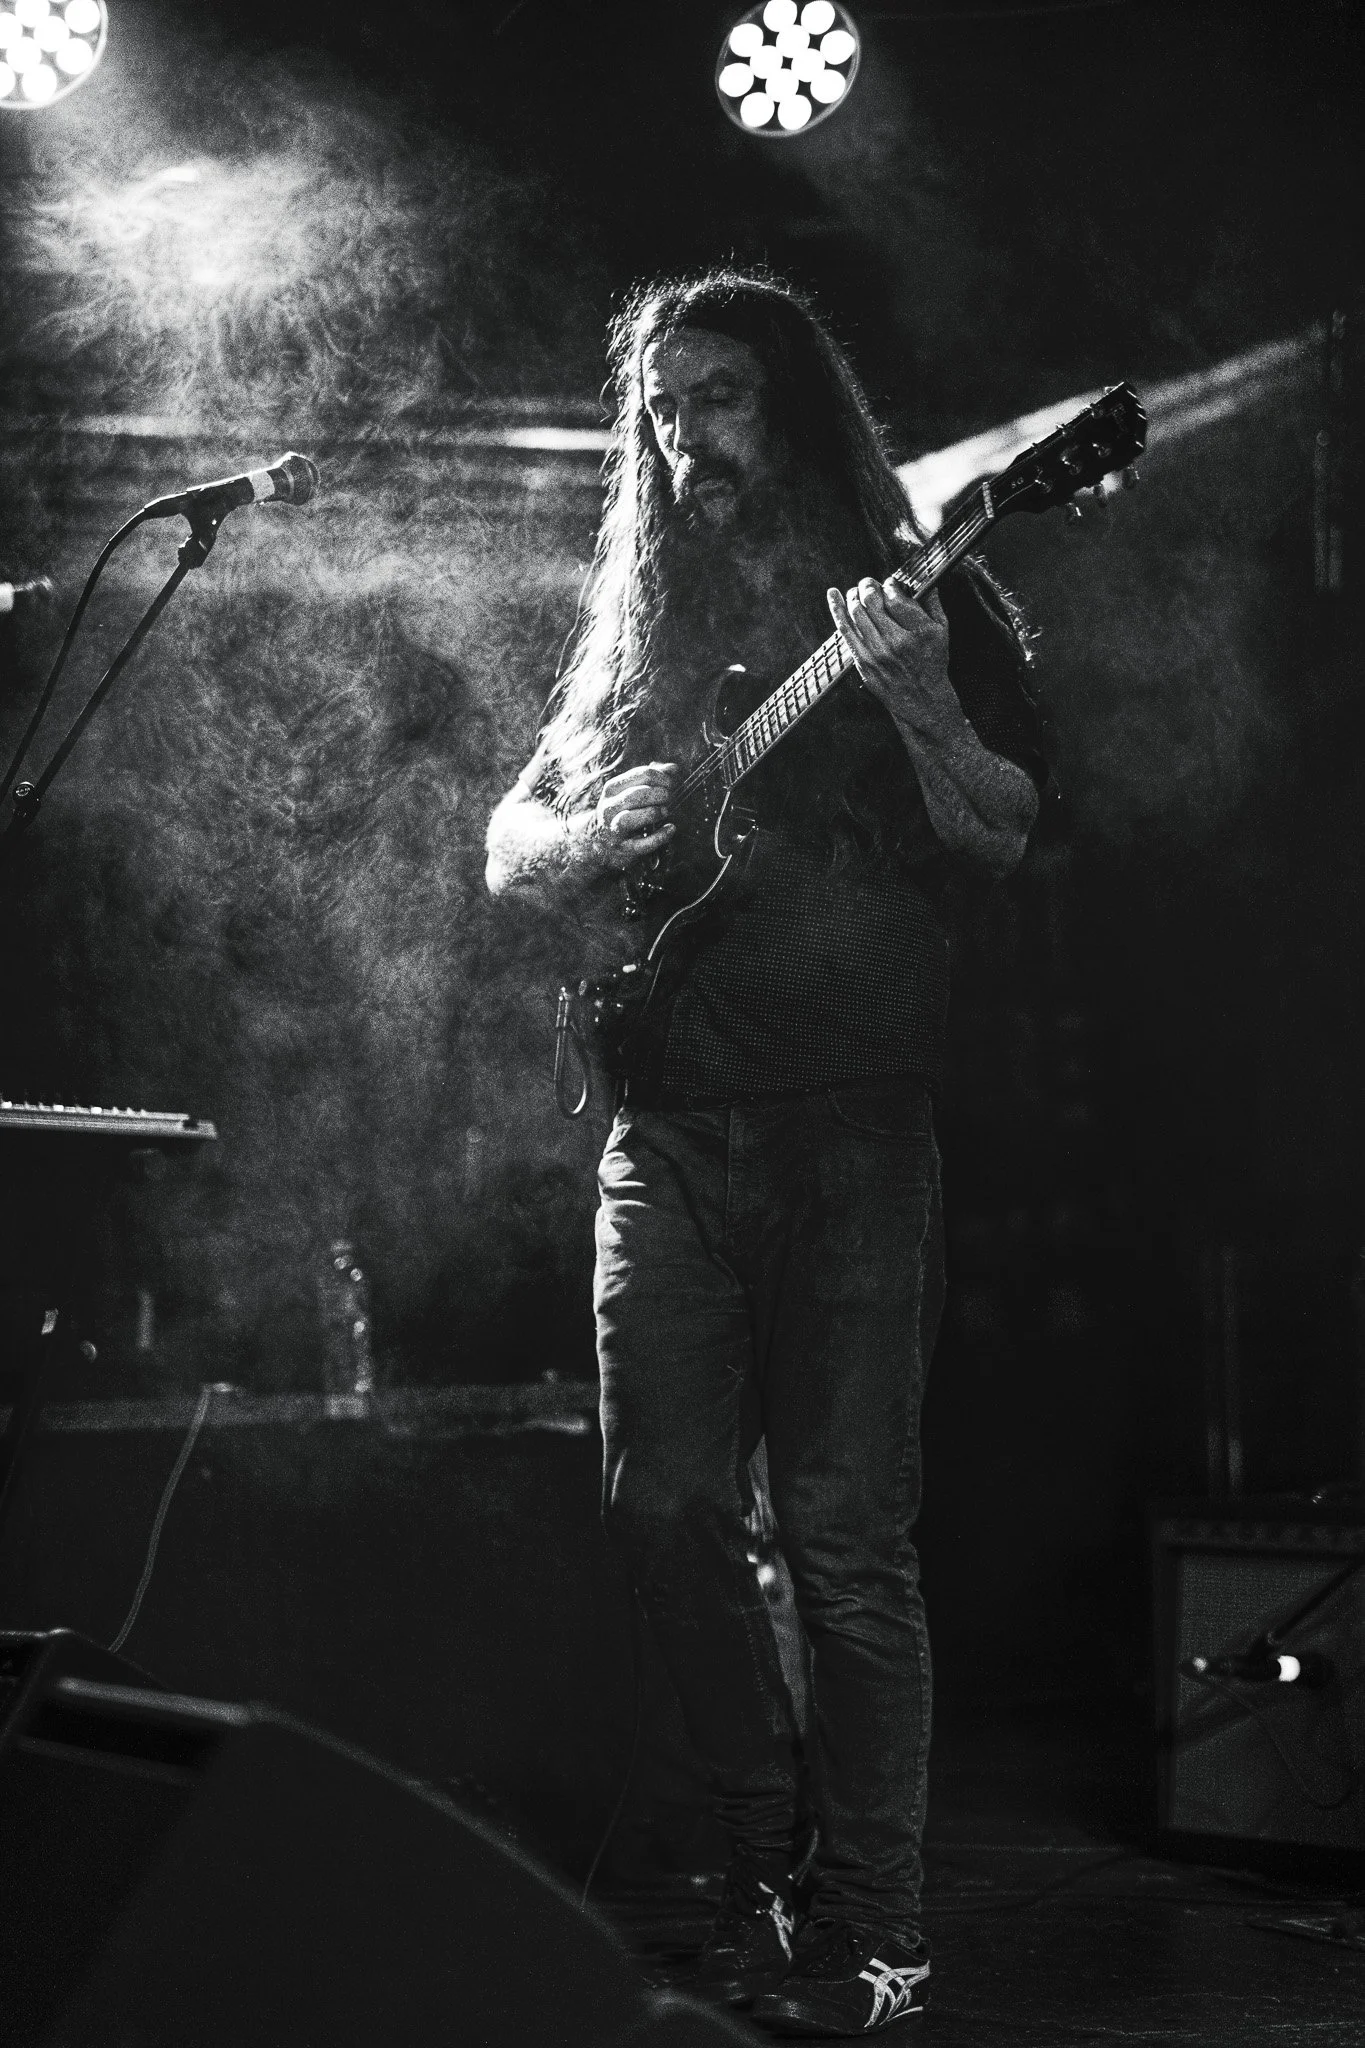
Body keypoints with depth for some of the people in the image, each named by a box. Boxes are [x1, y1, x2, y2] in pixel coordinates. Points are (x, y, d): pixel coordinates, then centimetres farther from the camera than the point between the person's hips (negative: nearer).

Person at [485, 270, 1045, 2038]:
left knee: (844, 1532, -6)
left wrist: (920, 706, -22)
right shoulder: (640, 632, 17)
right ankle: (766, 1866, 16)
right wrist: (591, 839, -1)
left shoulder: (921, 602, 6)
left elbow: (1004, 842, -4)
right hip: (666, 1126, 4)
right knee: (664, 1507, 0)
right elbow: (505, 847, 21)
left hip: (854, 1118, -4)